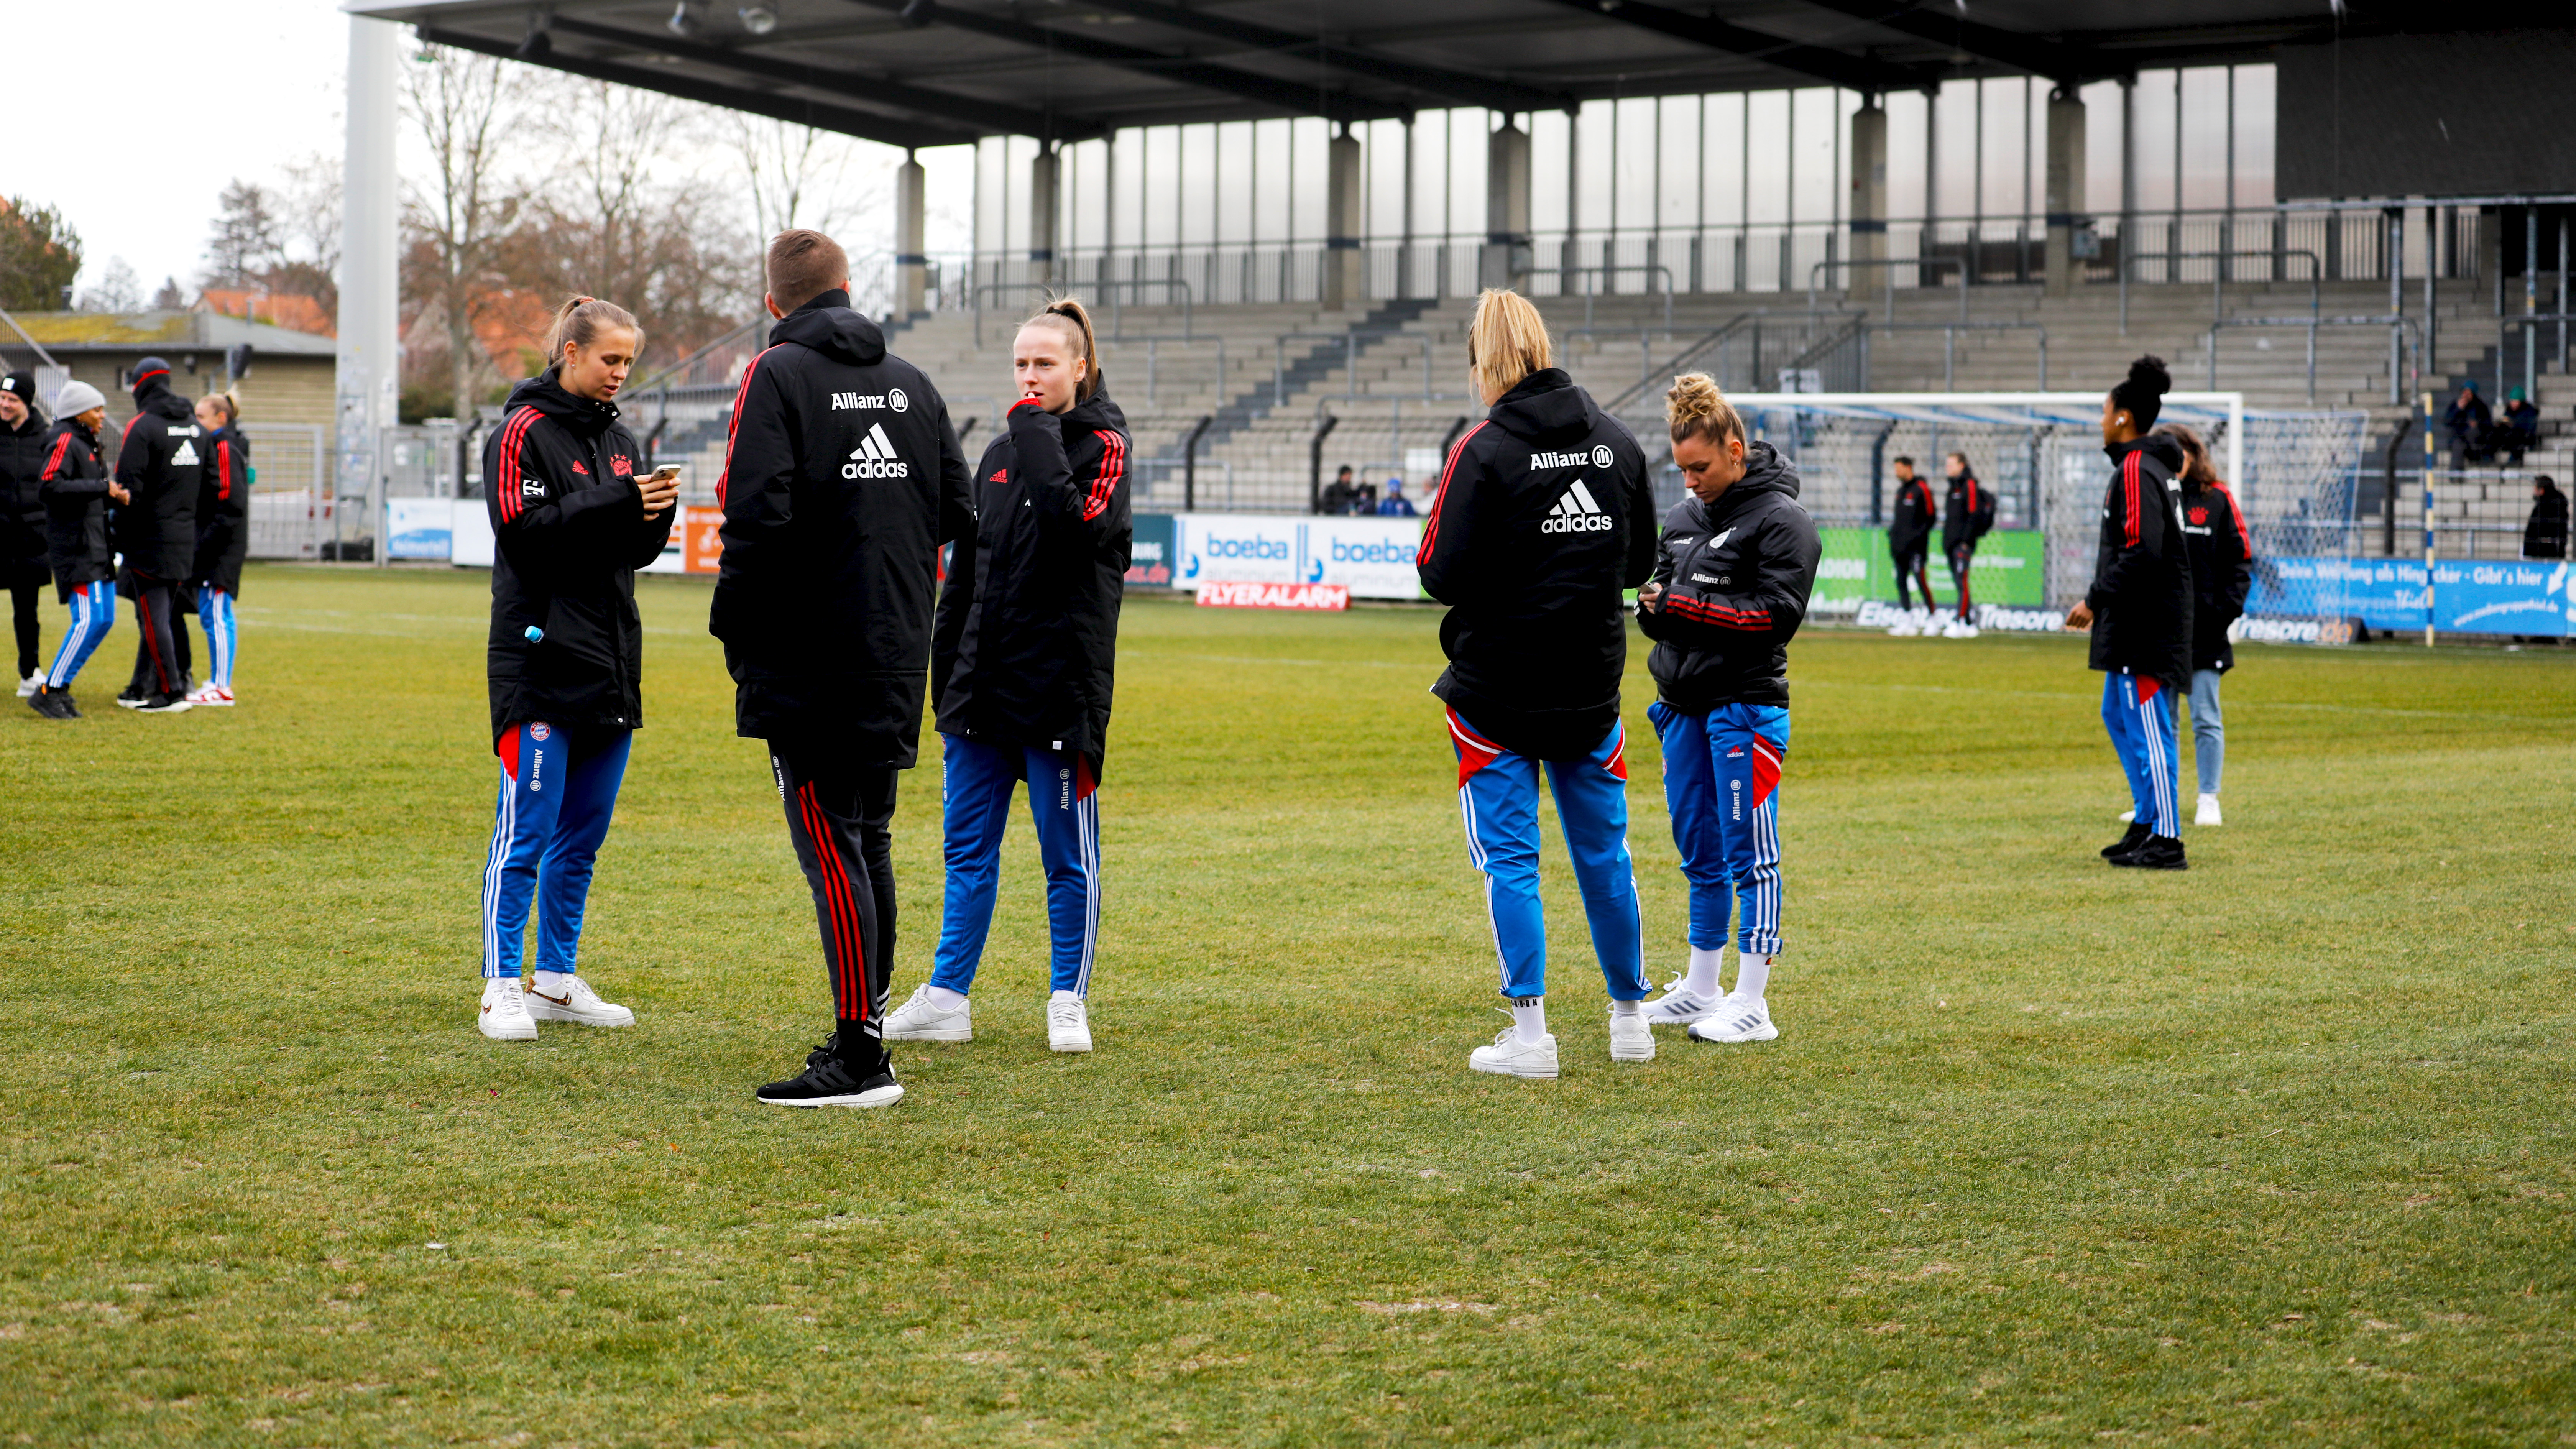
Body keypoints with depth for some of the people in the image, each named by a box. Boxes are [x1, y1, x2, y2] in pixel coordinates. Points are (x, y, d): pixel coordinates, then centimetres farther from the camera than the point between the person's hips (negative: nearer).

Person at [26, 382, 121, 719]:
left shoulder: (87, 444, 19)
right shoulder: (65, 442, -11)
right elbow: (49, 487, -24)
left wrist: (119, 495, 2)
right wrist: (102, 488, -23)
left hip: (97, 546, 10)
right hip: (75, 545, -10)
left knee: (105, 619, 8)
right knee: (89, 619, -15)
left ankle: (60, 687, 14)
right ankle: (49, 692, -10)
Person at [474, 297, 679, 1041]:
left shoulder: (619, 439, 16)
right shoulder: (524, 433, -5)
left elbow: (635, 552, 15)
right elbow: (525, 531, -16)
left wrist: (656, 512, -6)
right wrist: (616, 503, -21)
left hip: (610, 664, 7)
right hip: (542, 663, -7)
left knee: (583, 833, 10)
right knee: (528, 829, -8)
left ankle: (557, 979, 18)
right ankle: (503, 987, -4)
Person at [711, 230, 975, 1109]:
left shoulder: (777, 376, -8)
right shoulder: (912, 383, 11)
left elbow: (758, 517, -18)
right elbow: (959, 512, 11)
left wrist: (732, 625, -6)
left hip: (806, 663, -6)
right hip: (896, 657, 6)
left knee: (830, 849, -6)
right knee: (870, 843, 15)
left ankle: (859, 1059, -9)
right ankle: (868, 1023, 20)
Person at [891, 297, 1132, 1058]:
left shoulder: (1101, 445, -3)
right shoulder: (1000, 453, 15)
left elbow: (1076, 524, -24)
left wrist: (1038, 433, -15)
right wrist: (945, 670, 15)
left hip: (1061, 681, -6)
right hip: (983, 681, 6)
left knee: (1068, 854, 1)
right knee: (968, 849, 8)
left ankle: (1069, 1001, 10)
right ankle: (946, 999, 13)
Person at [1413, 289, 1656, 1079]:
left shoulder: (1484, 450, -14)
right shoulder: (1619, 441, 2)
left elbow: (1442, 574, -15)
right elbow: (1640, 560, 11)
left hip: (1497, 686, -4)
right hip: (1592, 682, 5)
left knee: (1508, 855, 2)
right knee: (1604, 849, 15)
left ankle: (1529, 1034, -1)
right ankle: (1630, 1020, 24)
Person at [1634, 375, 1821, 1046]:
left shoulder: (1780, 520, -9)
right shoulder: (1683, 516, 14)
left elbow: (1779, 612, -16)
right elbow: (1663, 592, 20)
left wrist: (1689, 607, -19)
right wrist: (1654, 607, -5)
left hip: (1745, 706, -8)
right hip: (1683, 705, 8)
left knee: (1749, 853, -5)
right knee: (1699, 853, 14)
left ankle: (1752, 1004, -3)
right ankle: (1701, 989, 23)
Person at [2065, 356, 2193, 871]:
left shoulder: (2136, 471, -16)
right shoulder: (2156, 466, 16)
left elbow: (2141, 553, -24)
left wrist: (2096, 600, -18)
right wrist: (2100, 601, 19)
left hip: (2145, 627, -11)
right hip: (2134, 625, 11)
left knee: (2149, 727, -7)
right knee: (2119, 716, 18)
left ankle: (2166, 840, -5)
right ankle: (2146, 822, 24)